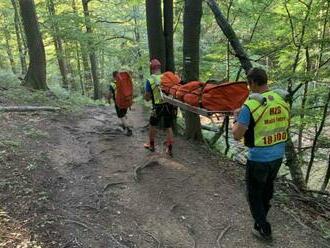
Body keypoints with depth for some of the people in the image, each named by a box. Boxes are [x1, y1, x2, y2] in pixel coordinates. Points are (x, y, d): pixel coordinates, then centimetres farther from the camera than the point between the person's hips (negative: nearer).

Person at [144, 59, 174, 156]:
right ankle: (169, 149, 13)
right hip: (169, 105, 3)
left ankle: (151, 145, 31)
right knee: (169, 127, 10)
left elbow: (147, 98, -3)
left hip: (158, 106, -2)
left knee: (152, 125, 19)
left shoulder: (150, 80, -6)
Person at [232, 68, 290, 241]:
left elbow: (237, 135, -18)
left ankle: (263, 229, 23)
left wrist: (237, 119, 1)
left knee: (254, 194, 14)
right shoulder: (283, 100, -3)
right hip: (278, 155, 7)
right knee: (268, 186, 28)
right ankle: (262, 215, 50)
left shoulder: (251, 105, -22)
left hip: (258, 158, -6)